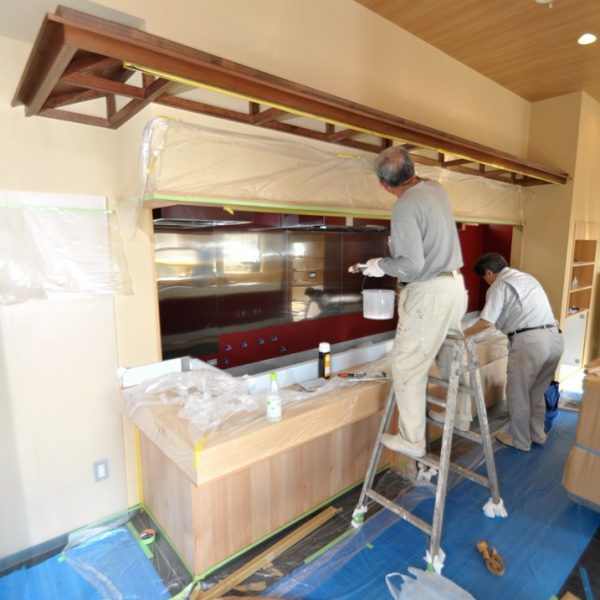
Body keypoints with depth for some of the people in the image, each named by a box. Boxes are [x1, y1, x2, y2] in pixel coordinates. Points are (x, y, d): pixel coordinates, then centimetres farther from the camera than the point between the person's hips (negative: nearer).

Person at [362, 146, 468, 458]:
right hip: (454, 284, 9)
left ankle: (412, 440, 12)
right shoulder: (436, 189, 6)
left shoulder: (405, 207, -20)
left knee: (407, 365, 1)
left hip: (429, 293, -9)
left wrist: (381, 265, -7)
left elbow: (412, 266, -23)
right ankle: (462, 416, 40)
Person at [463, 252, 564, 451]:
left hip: (529, 342, -8)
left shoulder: (499, 286, -3)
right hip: (554, 338, 8)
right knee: (537, 392, 24)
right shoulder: (527, 278, 22)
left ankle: (520, 441, 22)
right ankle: (537, 434, 36)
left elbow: (486, 322, -12)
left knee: (517, 394, 9)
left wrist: (464, 334, 1)